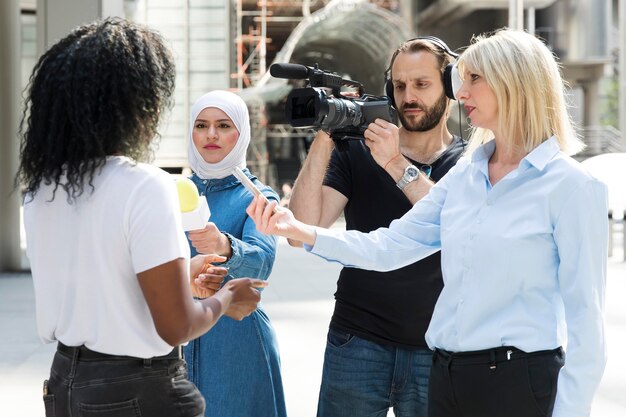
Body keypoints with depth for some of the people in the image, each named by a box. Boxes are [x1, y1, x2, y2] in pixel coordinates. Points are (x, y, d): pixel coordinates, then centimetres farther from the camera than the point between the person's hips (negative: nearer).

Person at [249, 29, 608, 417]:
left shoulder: (570, 187, -10)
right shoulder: (463, 176, 10)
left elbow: (583, 313, -11)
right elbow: (390, 247, 9)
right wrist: (299, 230, -2)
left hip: (520, 384, -7)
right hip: (448, 377, 7)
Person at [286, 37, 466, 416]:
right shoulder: (356, 151, 3)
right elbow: (304, 232, -8)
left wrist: (397, 165, -22)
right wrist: (324, 140, -17)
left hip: (437, 352, 0)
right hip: (358, 345, 0)